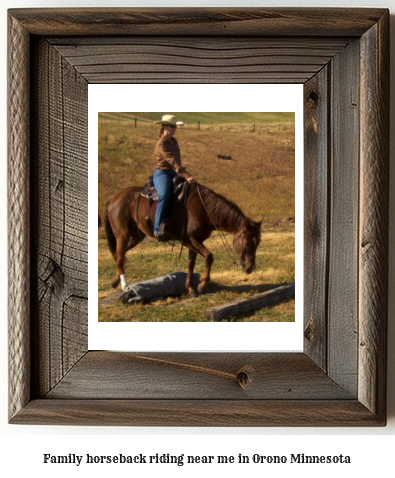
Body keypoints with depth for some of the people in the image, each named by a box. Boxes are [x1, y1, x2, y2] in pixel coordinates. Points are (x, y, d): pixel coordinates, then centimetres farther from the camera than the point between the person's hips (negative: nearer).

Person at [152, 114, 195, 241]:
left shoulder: (174, 141, 14)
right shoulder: (161, 144, -12)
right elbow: (173, 161, -24)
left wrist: (185, 174, 11)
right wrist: (186, 175, -32)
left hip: (174, 174, 9)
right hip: (162, 173, -9)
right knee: (164, 196, -34)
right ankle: (158, 229, -35)